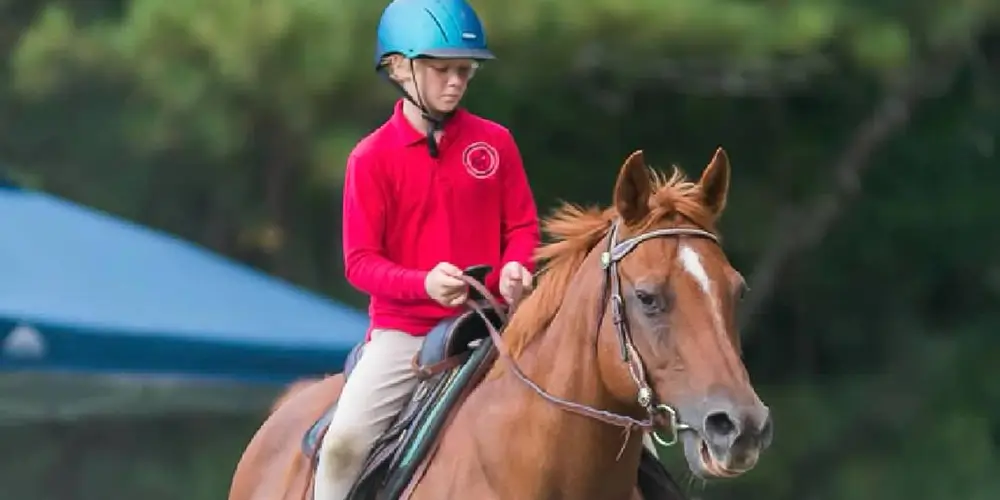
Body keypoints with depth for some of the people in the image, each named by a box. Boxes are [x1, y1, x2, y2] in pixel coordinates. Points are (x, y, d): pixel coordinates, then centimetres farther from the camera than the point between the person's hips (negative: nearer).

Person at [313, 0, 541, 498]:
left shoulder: (494, 143, 3)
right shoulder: (372, 157, -4)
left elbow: (522, 225, 9)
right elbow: (359, 260, -6)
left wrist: (515, 267, -15)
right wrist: (424, 283, -24)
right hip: (402, 330, -2)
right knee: (345, 439, -20)